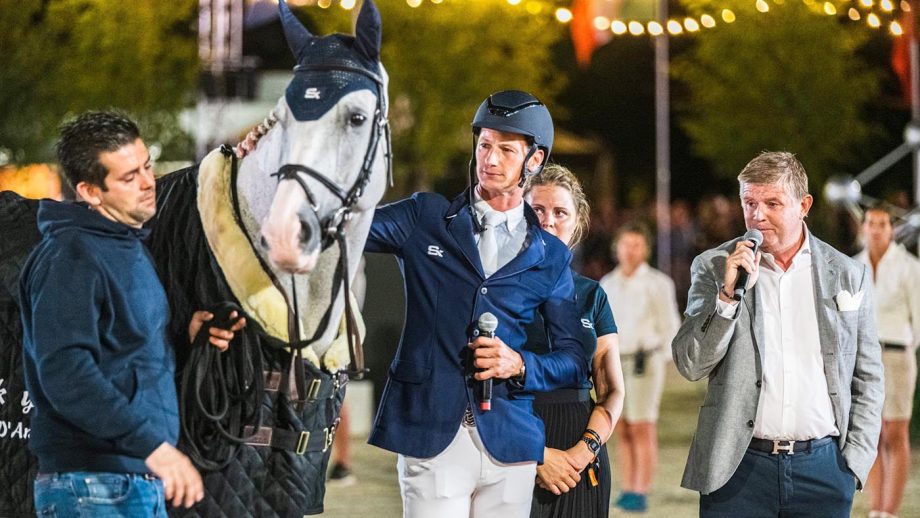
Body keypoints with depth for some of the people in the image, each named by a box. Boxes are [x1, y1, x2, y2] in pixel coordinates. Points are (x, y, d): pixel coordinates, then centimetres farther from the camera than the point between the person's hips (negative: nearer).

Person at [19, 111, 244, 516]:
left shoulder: (130, 247, 16)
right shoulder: (70, 258, -15)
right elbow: (65, 373, -26)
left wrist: (185, 335, 6)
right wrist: (154, 445, -32)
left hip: (147, 482, 9)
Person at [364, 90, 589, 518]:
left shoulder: (550, 256, 12)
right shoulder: (425, 218, 8)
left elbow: (574, 362, 12)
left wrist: (519, 366, -8)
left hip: (509, 446, 2)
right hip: (430, 437, -2)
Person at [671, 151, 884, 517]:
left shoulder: (848, 275, 6)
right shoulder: (714, 267, 3)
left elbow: (867, 380, 11)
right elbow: (690, 366, -3)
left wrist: (854, 461, 2)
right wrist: (729, 294, -13)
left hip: (822, 468, 1)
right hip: (738, 466, -1)